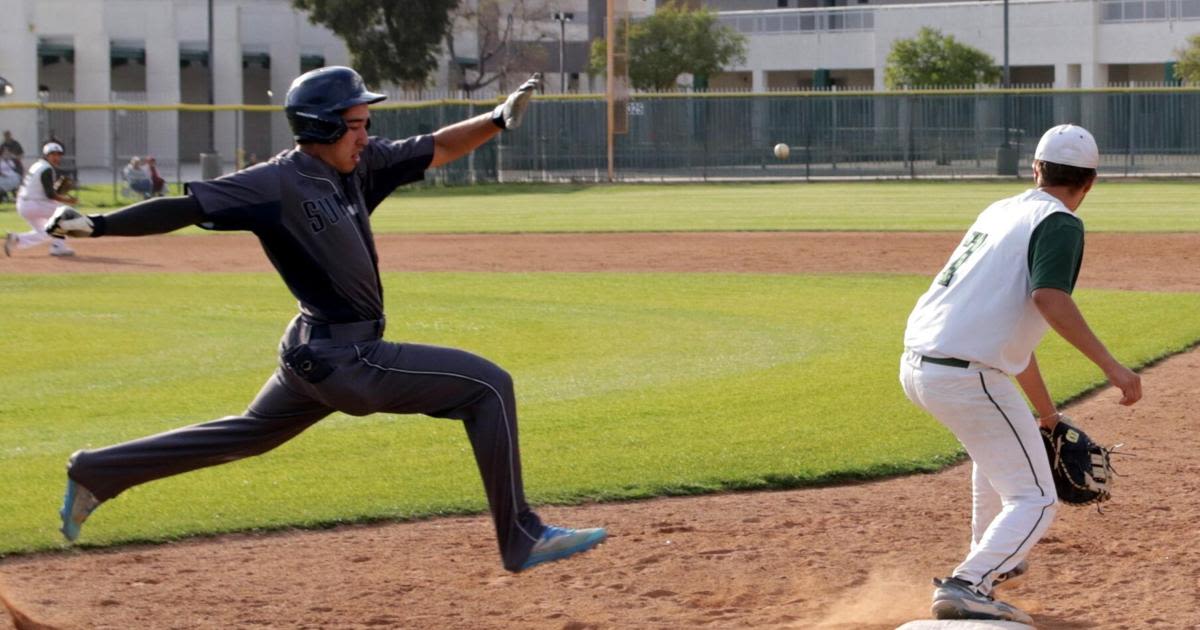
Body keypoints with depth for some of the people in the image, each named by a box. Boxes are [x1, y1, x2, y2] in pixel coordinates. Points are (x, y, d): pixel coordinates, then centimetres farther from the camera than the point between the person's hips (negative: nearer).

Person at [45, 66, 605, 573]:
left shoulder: (358, 166, 6)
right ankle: (522, 540, -7)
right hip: (343, 359, -10)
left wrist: (499, 118, -5)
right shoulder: (276, 183, -16)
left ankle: (96, 473, 33)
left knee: (249, 433, 25)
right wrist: (96, 225, -25)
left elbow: (437, 150, 9)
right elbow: (186, 207, -18)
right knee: (487, 385, -9)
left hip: (318, 356, 10)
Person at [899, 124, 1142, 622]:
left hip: (916, 366, 9)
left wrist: (1046, 413, 32)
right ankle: (967, 586, -23)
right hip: (967, 373, -9)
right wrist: (1110, 365, -23)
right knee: (1035, 502, -3)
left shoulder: (1000, 211, 22)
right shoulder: (1059, 223, -3)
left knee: (1000, 442, 36)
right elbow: (1049, 299, -23)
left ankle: (992, 558, 45)